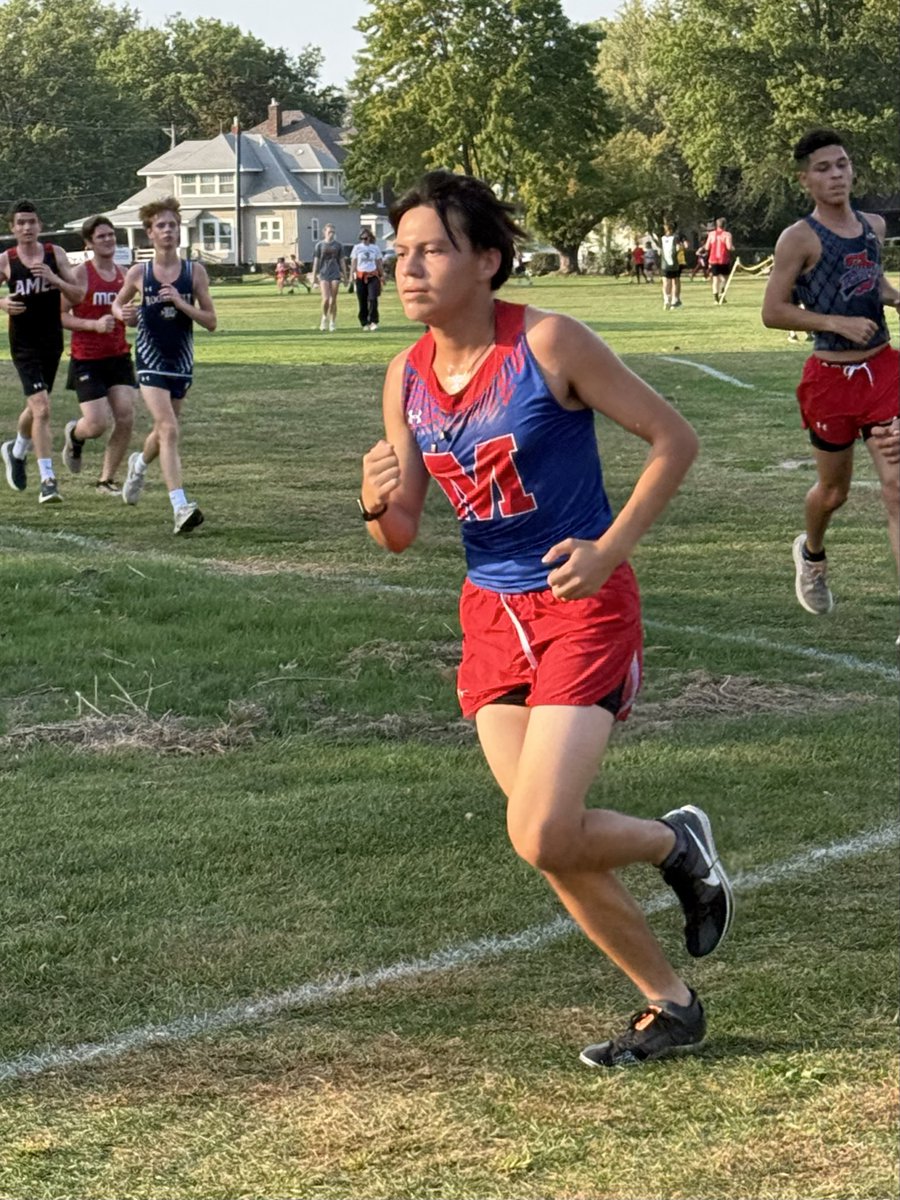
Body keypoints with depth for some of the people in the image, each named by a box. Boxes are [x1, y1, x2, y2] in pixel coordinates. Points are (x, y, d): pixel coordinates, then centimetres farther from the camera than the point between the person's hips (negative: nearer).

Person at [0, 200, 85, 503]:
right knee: (41, 408, -17)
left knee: (36, 406, 19)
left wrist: (54, 278, -19)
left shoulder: (55, 254, 0)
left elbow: (78, 296, -2)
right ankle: (48, 480, -15)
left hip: (52, 341, 3)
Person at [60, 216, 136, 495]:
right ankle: (74, 435, 29)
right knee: (98, 424, -10)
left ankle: (106, 480, 10)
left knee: (126, 419, -5)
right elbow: (60, 315, -10)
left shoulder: (123, 274, 8)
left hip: (118, 357, 5)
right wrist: (94, 325, -22)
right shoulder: (80, 274, -9)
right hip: (86, 359, -5)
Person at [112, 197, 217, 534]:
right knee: (168, 429, -18)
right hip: (150, 359, -3)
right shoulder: (139, 273, -3)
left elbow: (210, 321, -3)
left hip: (181, 361, 3)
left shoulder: (194, 272, -2)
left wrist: (181, 303, -18)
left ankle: (140, 463, 54)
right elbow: (118, 303, 15)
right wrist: (122, 314, -8)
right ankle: (181, 508, -23)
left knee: (165, 430, 19)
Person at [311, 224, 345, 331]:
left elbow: (341, 261, 11)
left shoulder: (338, 245, 7)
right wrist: (314, 276, 2)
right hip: (323, 274, -1)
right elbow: (316, 261, 5)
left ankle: (333, 322, 12)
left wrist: (344, 275, 9)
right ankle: (324, 317, 14)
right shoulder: (320, 245, 3)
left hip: (335, 274, 1)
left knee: (333, 300, 1)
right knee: (326, 299, -13)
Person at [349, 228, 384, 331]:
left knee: (373, 299, -15)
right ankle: (365, 323, 8)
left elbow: (379, 263, 13)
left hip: (373, 276, 0)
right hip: (360, 276, 0)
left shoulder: (375, 248, 8)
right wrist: (351, 275, -4)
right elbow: (353, 263, 5)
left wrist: (382, 275, 10)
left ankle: (373, 321, -13)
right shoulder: (357, 248, 6)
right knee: (362, 301, 1)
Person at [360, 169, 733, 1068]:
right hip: (491, 613, 6)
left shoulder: (549, 344, -15)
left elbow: (674, 439, -9)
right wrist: (376, 502, -17)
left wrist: (609, 549, -17)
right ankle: (669, 1005, 23)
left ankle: (677, 843, 15)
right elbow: (401, 536, 6)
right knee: (547, 840, 5)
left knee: (541, 838, -17)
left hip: (583, 606, -6)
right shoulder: (407, 378, 2)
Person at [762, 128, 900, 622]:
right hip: (832, 376, -3)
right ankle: (811, 553, 49)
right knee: (834, 489, 14)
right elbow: (773, 312, -13)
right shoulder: (800, 239, -11)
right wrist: (840, 323, -21)